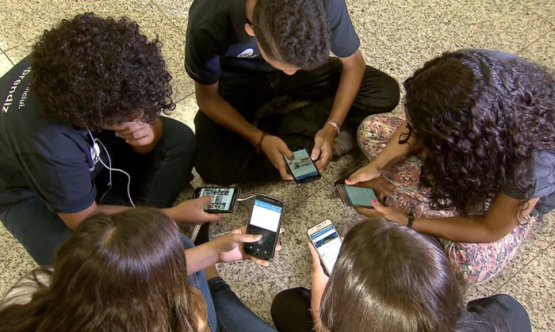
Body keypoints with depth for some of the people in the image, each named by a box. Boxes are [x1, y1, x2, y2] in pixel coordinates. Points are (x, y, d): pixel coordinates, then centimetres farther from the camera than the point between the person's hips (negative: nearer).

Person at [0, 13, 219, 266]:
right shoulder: (48, 142, -43)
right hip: (32, 194, -5)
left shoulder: (92, 69, -29)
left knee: (179, 139, -11)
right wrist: (173, 214, -23)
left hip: (92, 147, 6)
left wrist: (146, 133, -35)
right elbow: (86, 220, -27)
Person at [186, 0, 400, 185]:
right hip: (237, 80, -2)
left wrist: (332, 127, -25)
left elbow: (353, 64, -13)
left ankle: (274, 128, -11)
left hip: (300, 66, 2)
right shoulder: (208, 22, -36)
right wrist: (260, 139, -30)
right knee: (212, 166, -27)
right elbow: (208, 97, -18)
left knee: (386, 93, -16)